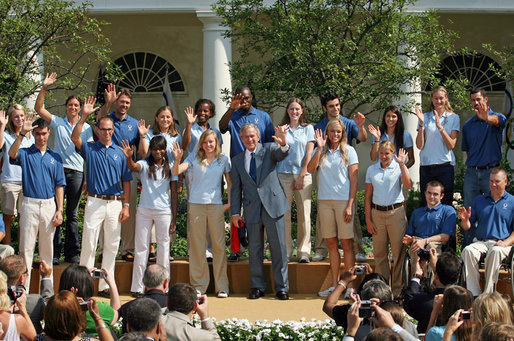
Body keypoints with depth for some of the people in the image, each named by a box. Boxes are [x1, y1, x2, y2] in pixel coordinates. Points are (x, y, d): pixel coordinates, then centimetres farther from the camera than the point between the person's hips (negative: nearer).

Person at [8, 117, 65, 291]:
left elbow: (59, 185, 9)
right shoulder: (25, 154, 5)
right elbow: (12, 154, -20)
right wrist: (22, 133, -28)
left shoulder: (55, 157, 11)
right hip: (30, 205, -2)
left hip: (49, 206, 2)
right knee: (26, 248, -2)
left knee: (47, 248, 7)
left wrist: (59, 210, 1)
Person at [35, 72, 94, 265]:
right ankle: (54, 253, 0)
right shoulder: (58, 123, 10)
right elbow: (38, 108, 3)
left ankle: (72, 253, 7)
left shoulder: (86, 127, 9)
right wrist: (44, 88, -8)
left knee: (72, 214, 4)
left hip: (76, 173, 0)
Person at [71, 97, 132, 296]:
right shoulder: (89, 149, 6)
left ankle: (105, 285, 12)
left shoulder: (120, 153, 10)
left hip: (115, 203, 2)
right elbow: (75, 138, -14)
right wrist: (84, 116, -23)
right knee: (89, 244, -4)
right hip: (95, 202, -2)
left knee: (111, 246, 5)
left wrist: (126, 205, 2)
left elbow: (126, 181, 10)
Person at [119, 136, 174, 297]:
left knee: (163, 247, 3)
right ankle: (137, 287, 7)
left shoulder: (169, 167, 6)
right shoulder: (145, 164, 3)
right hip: (144, 211, -1)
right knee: (141, 247, 3)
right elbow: (133, 167, -21)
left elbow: (174, 194, 7)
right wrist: (128, 157, -44)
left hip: (164, 211, 1)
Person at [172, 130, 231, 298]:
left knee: (219, 245, -1)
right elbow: (175, 172, -4)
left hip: (216, 205, 0)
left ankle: (221, 286, 7)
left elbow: (230, 183, 13)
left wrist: (230, 202, 2)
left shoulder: (223, 160, 9)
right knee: (197, 246, 3)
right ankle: (198, 285, 11)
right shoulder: (194, 158, 5)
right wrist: (178, 159, -21)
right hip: (196, 204, 0)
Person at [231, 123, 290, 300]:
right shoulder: (237, 160, 13)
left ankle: (282, 287, 7)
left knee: (278, 247, -1)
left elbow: (281, 154, -18)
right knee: (254, 249, 7)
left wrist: (283, 144, -41)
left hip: (273, 205, -3)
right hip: (252, 209, 3)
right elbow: (236, 188, 12)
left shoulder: (269, 150, 5)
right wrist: (235, 212, 3)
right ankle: (257, 287, 17)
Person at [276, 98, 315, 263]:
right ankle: (286, 250, 1)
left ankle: (303, 252, 0)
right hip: (284, 174, 0)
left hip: (303, 175, 0)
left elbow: (309, 153, 4)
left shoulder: (308, 129, 11)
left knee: (304, 213, -4)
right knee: (284, 213, -5)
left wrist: (302, 175, -4)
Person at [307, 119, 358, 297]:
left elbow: (354, 179, -1)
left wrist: (350, 205, -8)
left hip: (343, 200, -3)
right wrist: (320, 148, -10)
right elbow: (310, 169, -3)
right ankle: (334, 285, 10)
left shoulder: (348, 151, 3)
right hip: (324, 201, 3)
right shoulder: (321, 151, 12)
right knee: (332, 244, 6)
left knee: (346, 244, -2)